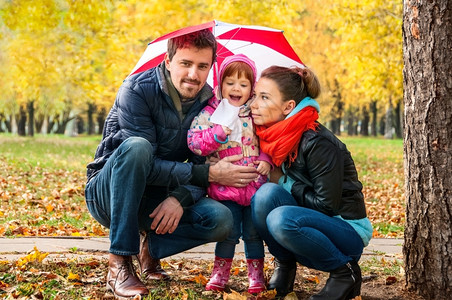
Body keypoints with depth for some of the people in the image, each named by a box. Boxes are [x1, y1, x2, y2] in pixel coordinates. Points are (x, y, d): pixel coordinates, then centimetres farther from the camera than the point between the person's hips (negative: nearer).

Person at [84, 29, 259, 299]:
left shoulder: (208, 102, -3)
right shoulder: (137, 90, -18)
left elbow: (201, 163, -5)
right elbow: (147, 164, -25)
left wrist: (180, 198, -26)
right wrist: (209, 174, -28)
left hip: (151, 201, 4)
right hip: (108, 194, -4)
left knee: (221, 220, -21)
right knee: (136, 146, -36)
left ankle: (151, 246, 7)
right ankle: (120, 263, -30)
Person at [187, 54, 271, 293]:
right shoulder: (210, 112, -4)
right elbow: (195, 143, -13)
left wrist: (266, 160, -9)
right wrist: (221, 128, -22)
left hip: (254, 183, 2)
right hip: (225, 184, -2)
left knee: (253, 232, 8)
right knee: (228, 232, 0)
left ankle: (256, 273, 25)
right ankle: (220, 272, 21)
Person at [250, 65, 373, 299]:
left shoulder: (317, 143, -22)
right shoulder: (272, 137, 0)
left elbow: (327, 205, -22)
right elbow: (275, 181, 11)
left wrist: (286, 183, -15)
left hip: (348, 231, -6)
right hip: (315, 222, 6)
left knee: (281, 219, -34)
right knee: (266, 193, -22)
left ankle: (344, 271, -11)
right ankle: (284, 265, -1)